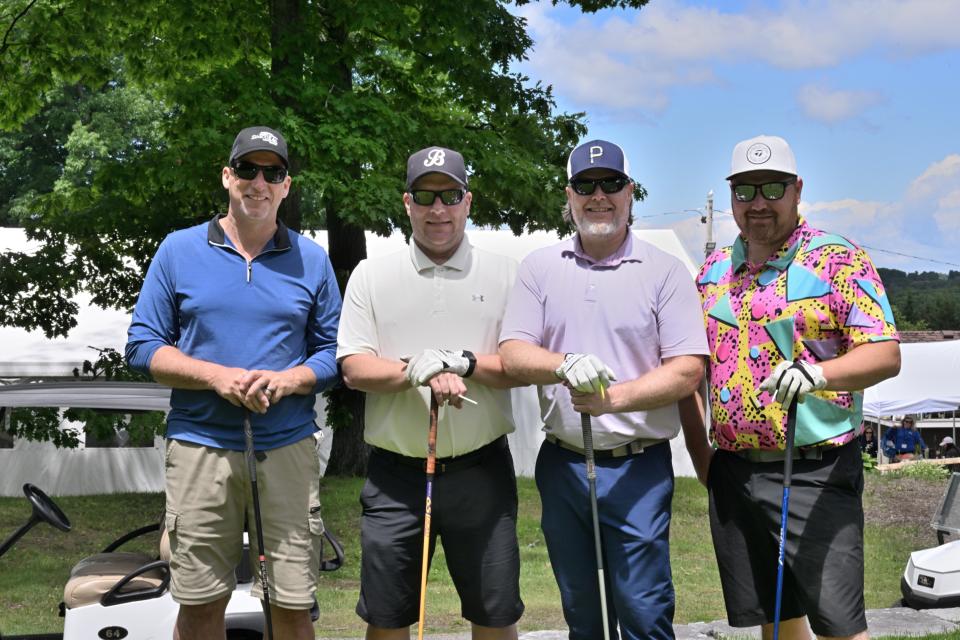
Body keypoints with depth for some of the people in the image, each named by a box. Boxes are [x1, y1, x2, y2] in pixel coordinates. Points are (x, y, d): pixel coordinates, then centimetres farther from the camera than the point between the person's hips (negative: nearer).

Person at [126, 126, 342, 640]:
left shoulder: (311, 260, 8)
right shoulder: (179, 250, 6)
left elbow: (333, 352, 9)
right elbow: (142, 346, 4)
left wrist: (287, 380, -12)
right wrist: (217, 376, -12)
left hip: (288, 449, 1)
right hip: (201, 447, 0)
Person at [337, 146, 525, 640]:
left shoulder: (503, 274, 5)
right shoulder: (371, 275, 6)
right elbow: (353, 368, -2)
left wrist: (464, 361, -17)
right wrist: (418, 372, -18)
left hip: (481, 470, 0)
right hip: (396, 473, 1)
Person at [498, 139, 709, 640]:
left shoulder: (664, 271, -1)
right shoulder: (539, 268, 7)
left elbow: (687, 371, -7)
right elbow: (512, 355, -2)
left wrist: (614, 397, -22)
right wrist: (565, 366, -23)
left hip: (638, 468, -3)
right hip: (562, 464, 3)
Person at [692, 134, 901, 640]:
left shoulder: (840, 261, -6)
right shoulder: (714, 270, 11)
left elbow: (886, 354, -13)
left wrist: (816, 374, -32)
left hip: (816, 473, -5)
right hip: (732, 472, 5)